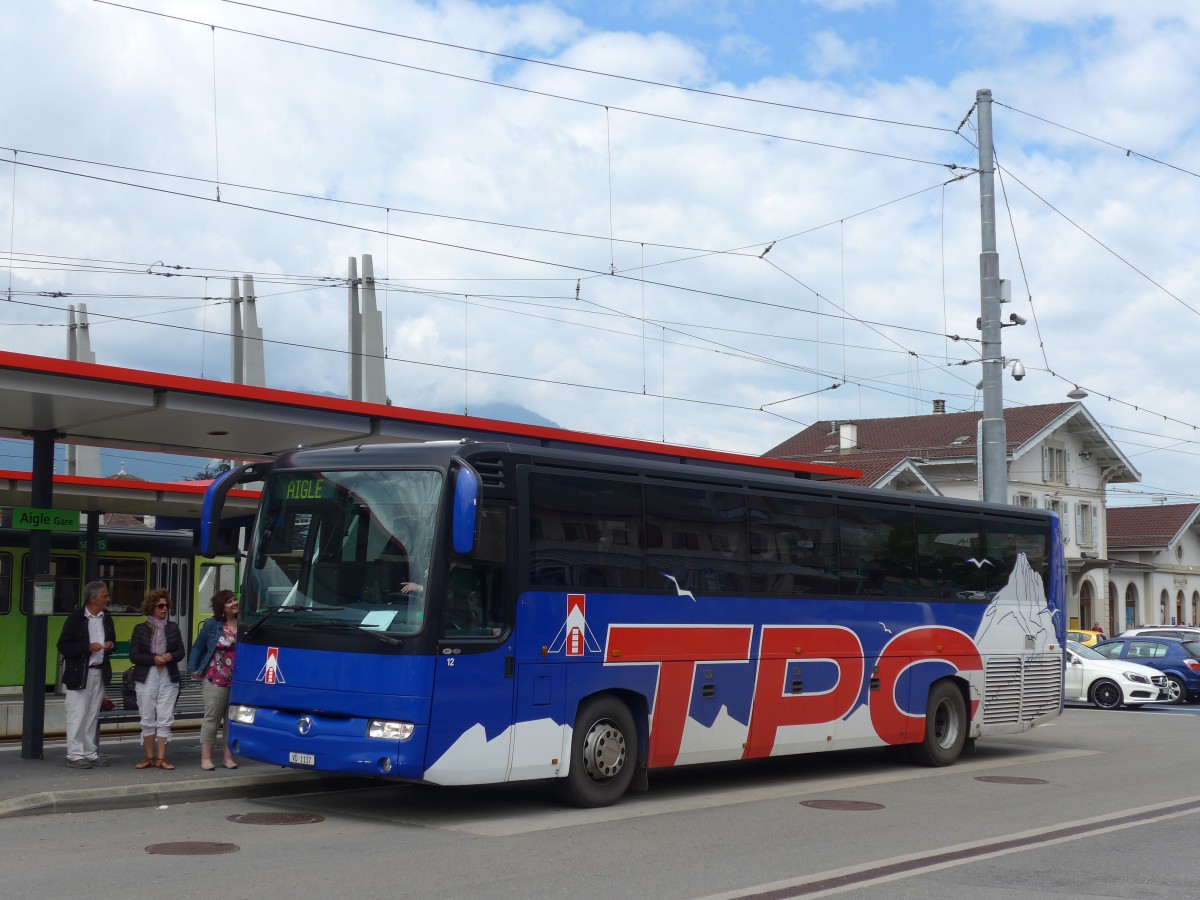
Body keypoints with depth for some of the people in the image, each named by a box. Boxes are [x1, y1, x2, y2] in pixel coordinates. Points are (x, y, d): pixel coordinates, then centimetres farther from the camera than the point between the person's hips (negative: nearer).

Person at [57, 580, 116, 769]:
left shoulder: (106, 618, 9)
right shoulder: (75, 618, -10)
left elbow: (112, 640, 22)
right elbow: (63, 646, -12)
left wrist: (110, 645, -2)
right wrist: (88, 648, -21)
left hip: (100, 673, 6)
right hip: (79, 673, -6)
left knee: (93, 715, 11)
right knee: (77, 715, -3)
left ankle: (90, 753, 18)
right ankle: (75, 755, 2)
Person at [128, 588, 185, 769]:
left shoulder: (173, 628, 9)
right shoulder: (140, 629, 3)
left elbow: (181, 652, 9)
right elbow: (133, 656, -2)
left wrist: (170, 656, -12)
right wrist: (153, 659, -15)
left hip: (169, 679, 1)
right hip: (146, 679, -1)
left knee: (165, 720, -2)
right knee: (148, 720, 4)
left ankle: (161, 758, 2)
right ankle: (149, 757, 13)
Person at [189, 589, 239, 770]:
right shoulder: (212, 625, 1)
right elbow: (197, 648, 9)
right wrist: (194, 669, 1)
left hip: (239, 681, 2)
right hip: (216, 680, -2)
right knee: (212, 718, 2)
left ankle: (228, 757, 15)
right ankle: (206, 757, 7)